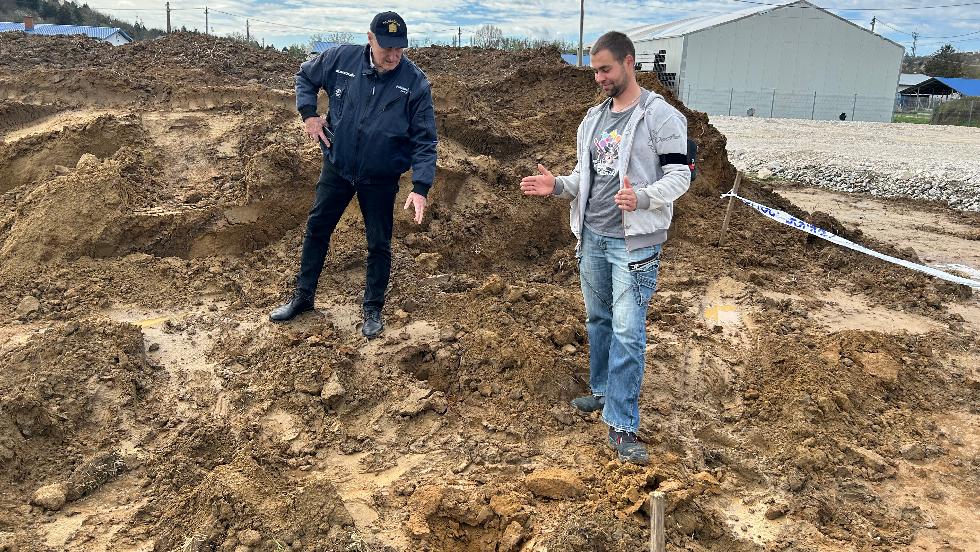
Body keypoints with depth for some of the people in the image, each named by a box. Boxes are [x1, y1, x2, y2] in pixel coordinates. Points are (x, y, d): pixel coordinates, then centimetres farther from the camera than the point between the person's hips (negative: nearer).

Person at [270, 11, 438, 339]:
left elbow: (424, 140, -15)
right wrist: (308, 114, -5)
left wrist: (420, 187, -24)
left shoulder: (415, 82, -18)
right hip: (336, 168, 3)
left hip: (380, 180, -2)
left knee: (378, 244, 7)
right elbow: (305, 77, 10)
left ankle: (373, 310, 27)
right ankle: (303, 297, 33)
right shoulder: (340, 59, -12)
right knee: (316, 230, 14)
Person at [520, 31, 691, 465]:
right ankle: (604, 393, 35)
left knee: (628, 332, -7)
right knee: (598, 320, 17)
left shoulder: (661, 116, -8)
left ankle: (622, 427, -1)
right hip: (592, 237, 7)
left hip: (634, 242, -7)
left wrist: (642, 198, -29)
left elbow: (680, 175, -11)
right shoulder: (593, 119, 13)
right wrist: (557, 185, -1)